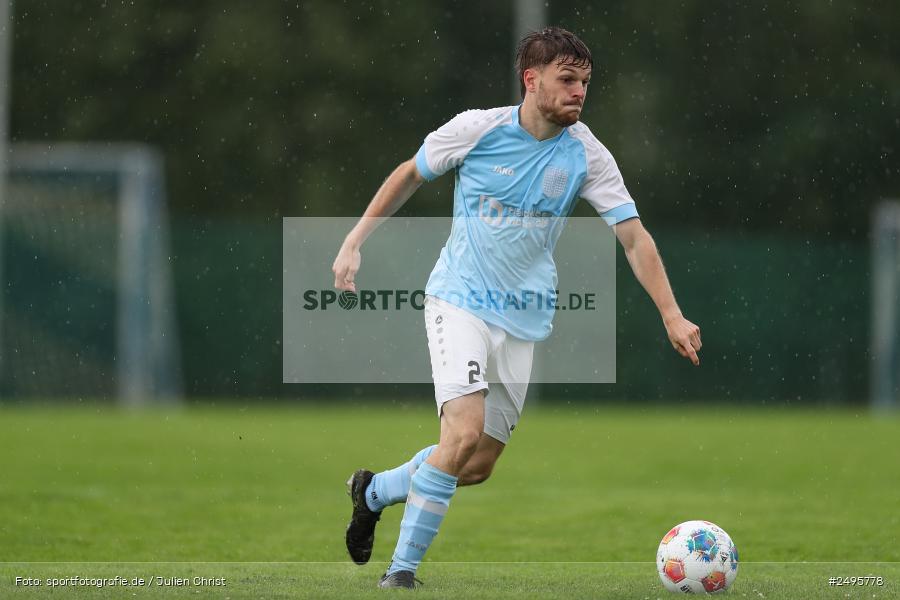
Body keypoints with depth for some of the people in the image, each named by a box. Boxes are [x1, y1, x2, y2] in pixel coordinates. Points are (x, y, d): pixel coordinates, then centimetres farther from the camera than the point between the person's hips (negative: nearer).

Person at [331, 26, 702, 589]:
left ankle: (375, 490, 32)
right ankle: (402, 571, -11)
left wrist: (672, 315, -14)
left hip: (524, 320, 4)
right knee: (465, 432, -23)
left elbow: (634, 236, -5)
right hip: (459, 300, -4)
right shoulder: (477, 129, -10)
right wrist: (354, 243, 4)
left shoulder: (586, 154, -5)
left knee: (479, 465, 5)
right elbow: (410, 174, 7)